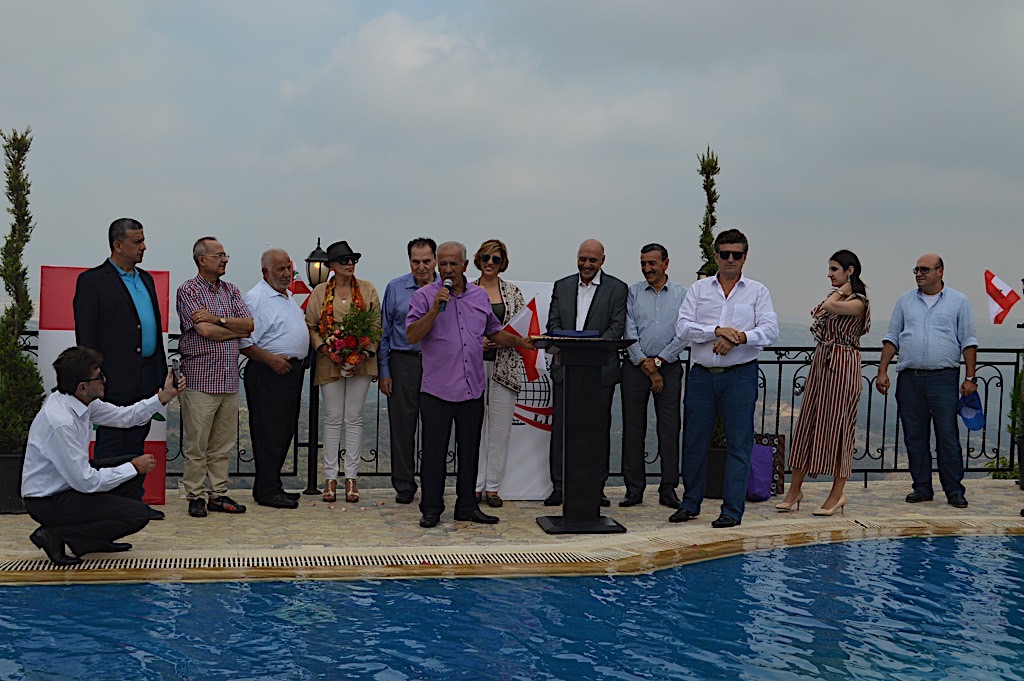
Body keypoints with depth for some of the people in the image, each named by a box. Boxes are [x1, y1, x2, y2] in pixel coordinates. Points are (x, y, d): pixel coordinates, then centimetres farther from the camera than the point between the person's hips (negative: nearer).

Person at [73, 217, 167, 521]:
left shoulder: (145, 279, 16)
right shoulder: (92, 281, -6)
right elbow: (85, 334, -9)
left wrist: (161, 372, 15)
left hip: (146, 379, 7)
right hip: (116, 379, -7)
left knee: (136, 443, 13)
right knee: (111, 444, 0)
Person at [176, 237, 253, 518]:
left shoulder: (231, 291, 14)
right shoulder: (188, 290, -4)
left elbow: (250, 324, 1)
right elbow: (206, 331, -14)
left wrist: (217, 319, -13)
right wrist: (238, 330, 0)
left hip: (229, 379, 6)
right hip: (200, 378, -5)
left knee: (222, 445, 10)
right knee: (196, 445, 0)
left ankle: (218, 494, 17)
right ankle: (196, 497, 9)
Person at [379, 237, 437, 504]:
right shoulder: (395, 288, 4)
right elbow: (384, 332, 6)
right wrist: (383, 372, 2)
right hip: (404, 362, 0)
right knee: (402, 425, 2)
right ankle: (404, 486, 12)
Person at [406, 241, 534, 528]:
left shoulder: (480, 296, 12)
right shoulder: (425, 296, -2)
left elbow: (494, 332, 23)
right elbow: (412, 335, -11)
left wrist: (520, 341, 15)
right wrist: (435, 309, -19)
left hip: (472, 390, 4)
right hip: (437, 389, -4)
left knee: (470, 451, 10)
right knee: (434, 451, 0)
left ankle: (467, 505, 20)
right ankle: (431, 509, 10)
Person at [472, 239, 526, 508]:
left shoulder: (513, 292, 8)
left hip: (504, 366, 1)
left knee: (500, 428, 1)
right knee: (473, 426, 2)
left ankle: (493, 486, 10)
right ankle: (475, 485, 11)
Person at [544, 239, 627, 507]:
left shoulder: (617, 288, 4)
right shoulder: (562, 286, 13)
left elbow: (618, 326, -5)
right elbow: (553, 323, 8)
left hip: (600, 368, -2)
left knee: (599, 428, 3)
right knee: (560, 427, 1)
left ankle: (597, 487, 12)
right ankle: (559, 487, 8)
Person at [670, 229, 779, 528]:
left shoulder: (757, 291, 7)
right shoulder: (698, 289, 10)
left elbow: (770, 330, -5)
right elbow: (683, 327, -2)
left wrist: (739, 338, -20)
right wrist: (717, 330, -16)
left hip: (740, 376, -2)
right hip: (701, 375, 2)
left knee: (738, 443, -1)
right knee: (694, 440, 7)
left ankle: (732, 509, 7)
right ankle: (690, 503, 21)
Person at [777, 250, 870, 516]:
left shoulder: (858, 303, -11)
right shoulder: (836, 295, 15)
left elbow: (829, 306, -27)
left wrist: (845, 287, -12)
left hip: (842, 366, -8)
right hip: (820, 363, 8)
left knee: (837, 426, -2)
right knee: (807, 424, 7)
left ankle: (837, 494, 8)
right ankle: (795, 490, 12)